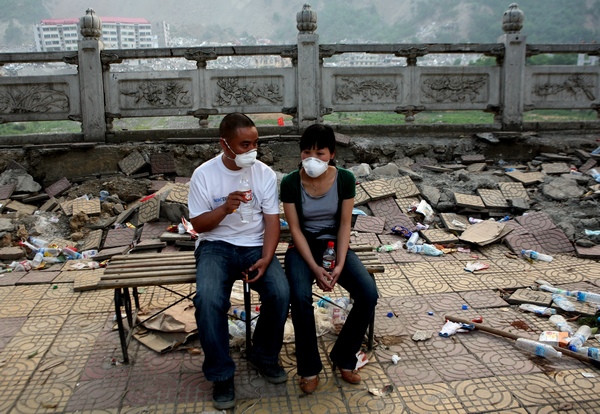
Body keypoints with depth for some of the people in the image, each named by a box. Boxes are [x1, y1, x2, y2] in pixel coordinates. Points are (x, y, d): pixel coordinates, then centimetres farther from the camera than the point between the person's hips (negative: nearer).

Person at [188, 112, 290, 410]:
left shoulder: (265, 174, -2)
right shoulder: (204, 175, -6)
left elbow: (272, 221, -2)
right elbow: (198, 225, -3)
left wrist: (266, 259, -18)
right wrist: (225, 208, -23)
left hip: (255, 246, 2)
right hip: (216, 246, -1)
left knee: (280, 293, -24)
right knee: (208, 299, -30)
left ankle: (264, 356, 5)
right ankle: (221, 375, -9)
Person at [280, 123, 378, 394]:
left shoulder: (345, 179, -8)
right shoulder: (290, 183, -12)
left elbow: (345, 224, -6)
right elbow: (295, 228, -11)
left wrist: (340, 264, -17)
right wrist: (315, 267, -21)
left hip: (335, 244, 2)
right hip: (303, 247, -2)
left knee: (369, 294, -20)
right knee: (300, 298, -30)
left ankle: (344, 357, 3)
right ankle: (309, 367, -7)